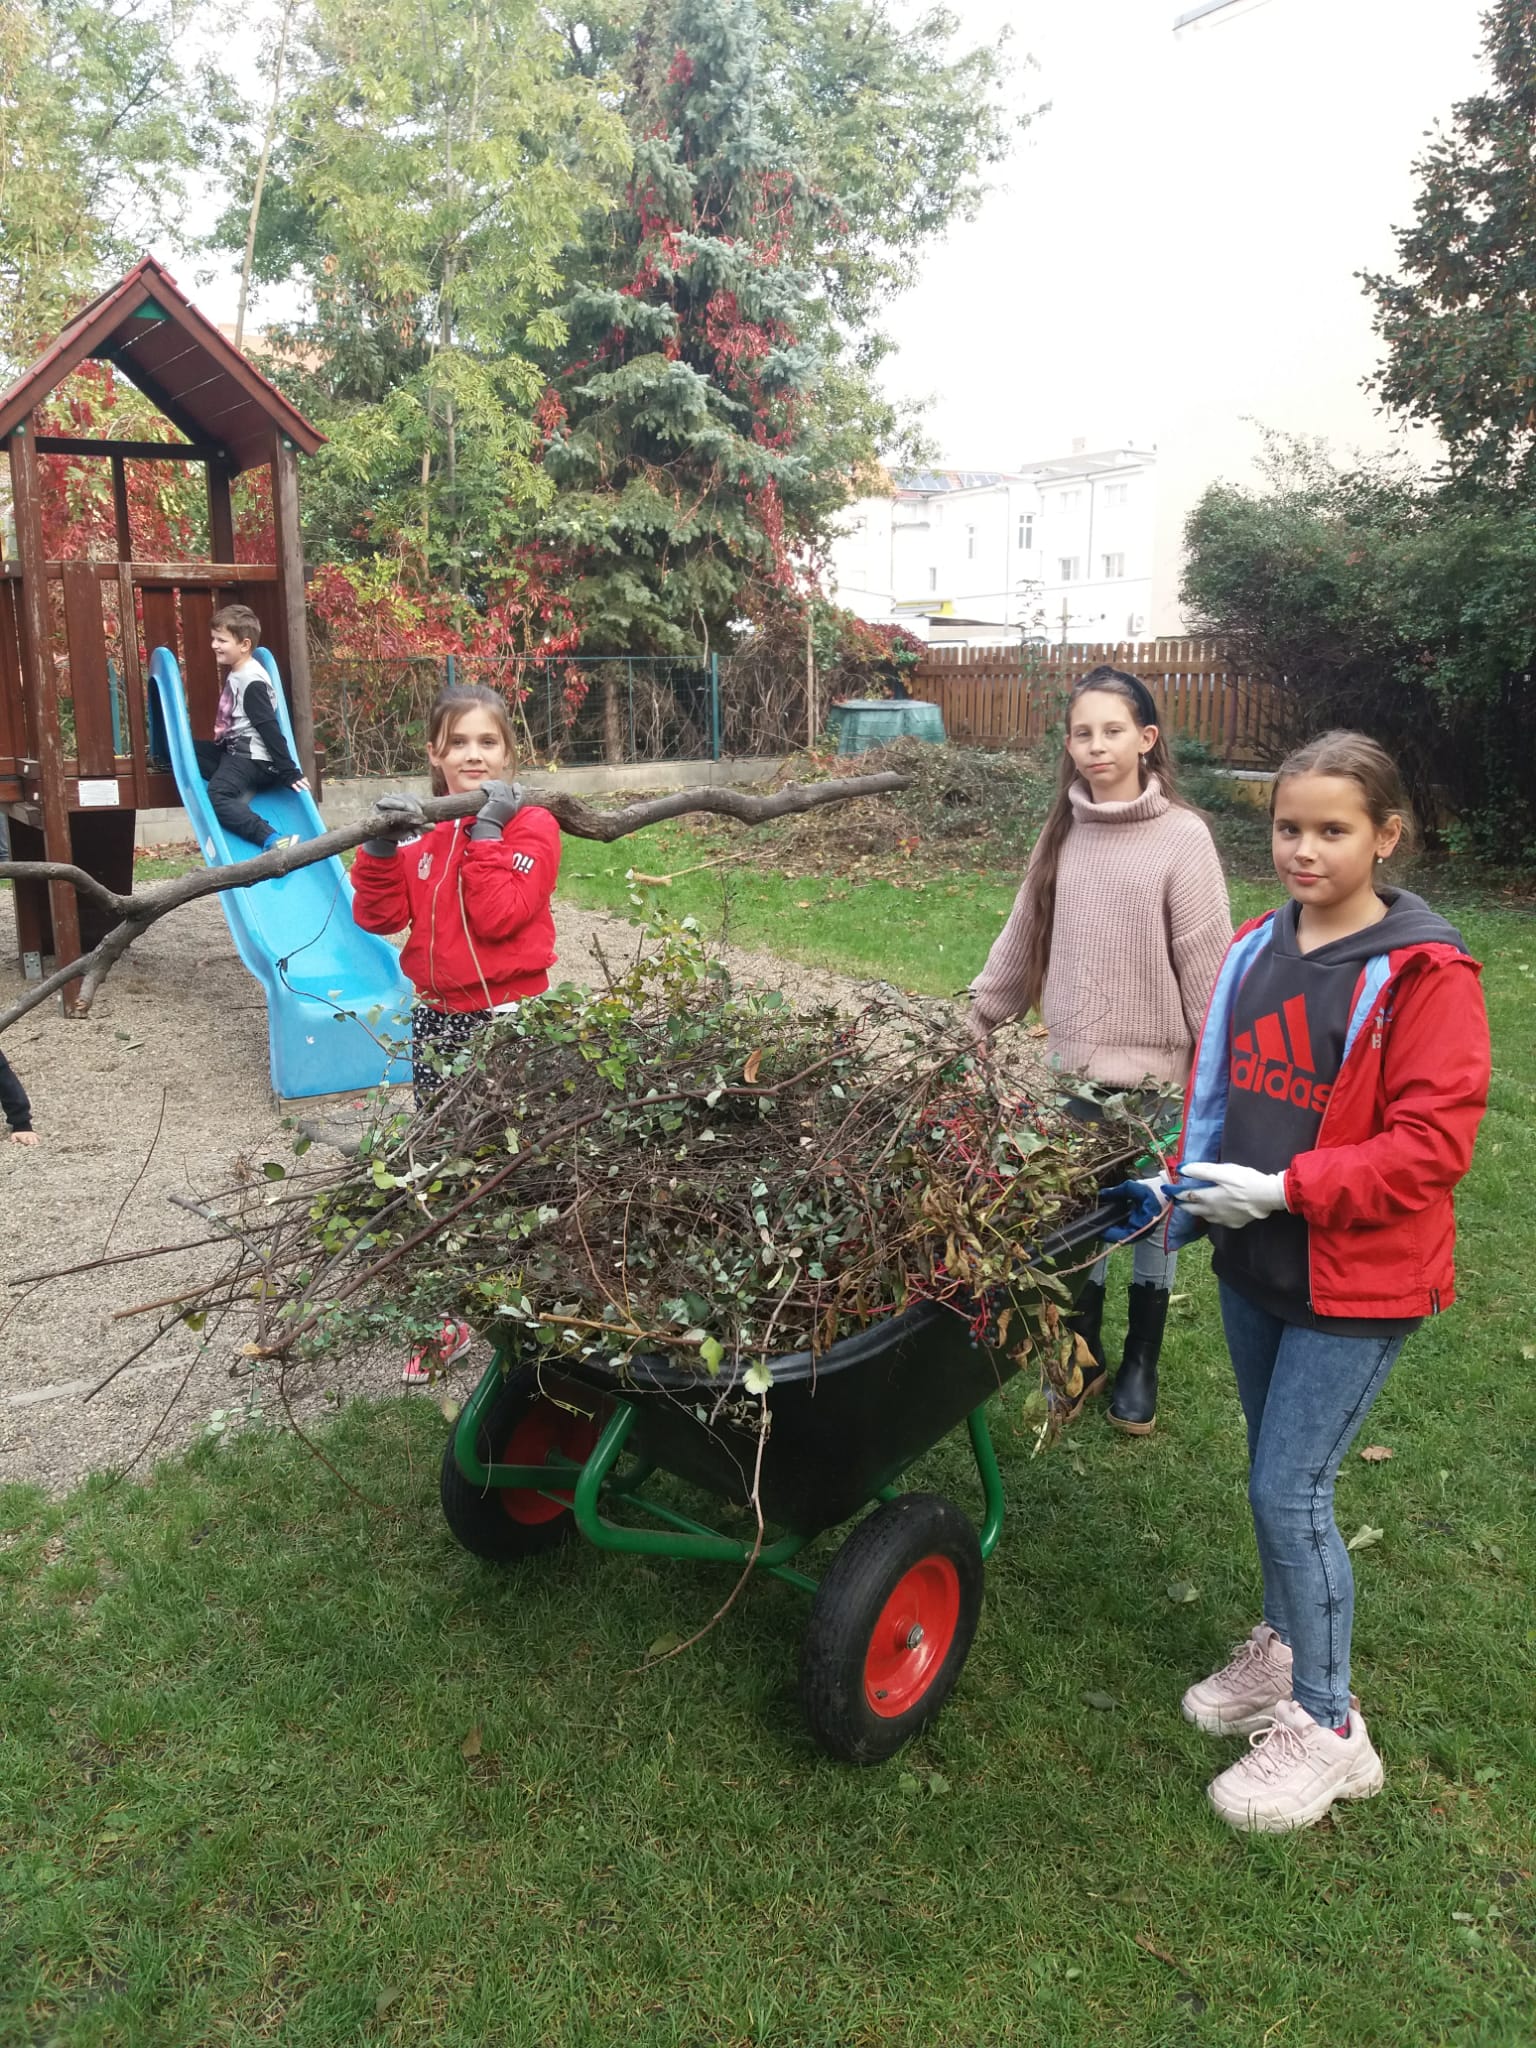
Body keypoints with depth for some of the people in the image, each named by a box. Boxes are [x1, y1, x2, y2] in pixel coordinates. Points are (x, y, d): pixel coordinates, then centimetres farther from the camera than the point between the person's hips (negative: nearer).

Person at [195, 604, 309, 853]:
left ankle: (272, 840, -40)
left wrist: (288, 772, -22)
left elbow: (269, 728, -20)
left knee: (217, 797, -28)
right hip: (232, 751, 11)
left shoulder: (252, 682, -16)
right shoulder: (236, 674, 14)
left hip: (251, 758, -11)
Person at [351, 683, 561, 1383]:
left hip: (507, 1016, -5)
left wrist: (486, 831, -18)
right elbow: (378, 916, 0)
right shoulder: (417, 828, 7)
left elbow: (500, 915, -19)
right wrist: (381, 846, -13)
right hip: (435, 1016, 5)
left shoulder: (529, 825, -7)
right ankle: (447, 1318, 24)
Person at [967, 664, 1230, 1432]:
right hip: (1072, 1062, 4)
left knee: (1151, 1218, 11)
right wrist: (977, 1016, 9)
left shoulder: (1182, 835, -11)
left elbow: (1205, 962, -11)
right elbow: (1023, 937, 9)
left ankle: (1140, 1366, 29)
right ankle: (1084, 1352, 32)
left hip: (1152, 1068, -4)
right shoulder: (1063, 831, 3)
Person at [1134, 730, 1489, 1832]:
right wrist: (1191, 1183, -1)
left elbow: (1433, 1143, -20)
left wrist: (1283, 1189, -23)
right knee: (1277, 1475, 20)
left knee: (1290, 1490, -2)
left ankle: (1325, 1725, 18)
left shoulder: (1423, 973, -17)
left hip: (1359, 1281, -6)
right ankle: (1285, 1647, 42)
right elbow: (1215, 1081, 14)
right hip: (1255, 1262, 7)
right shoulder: (1256, 948, 3)